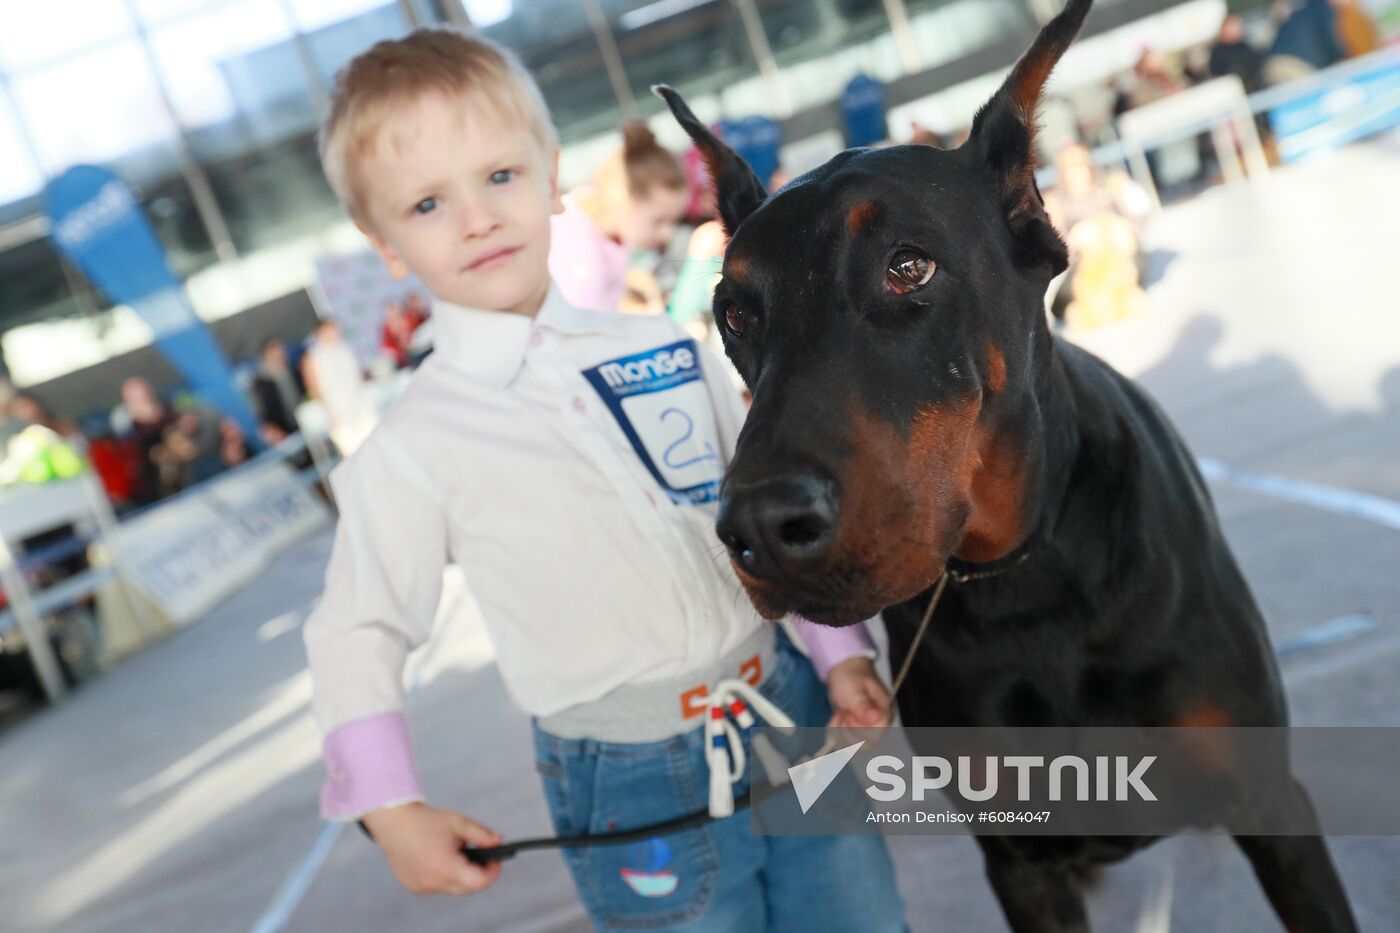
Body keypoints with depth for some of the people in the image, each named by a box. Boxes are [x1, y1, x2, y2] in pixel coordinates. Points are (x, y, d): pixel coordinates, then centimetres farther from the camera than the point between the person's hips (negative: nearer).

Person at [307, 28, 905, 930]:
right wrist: (392, 809, -9)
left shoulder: (668, 348, 0)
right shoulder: (411, 450, -10)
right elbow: (357, 634, -2)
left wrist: (840, 649, 6)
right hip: (635, 790, -3)